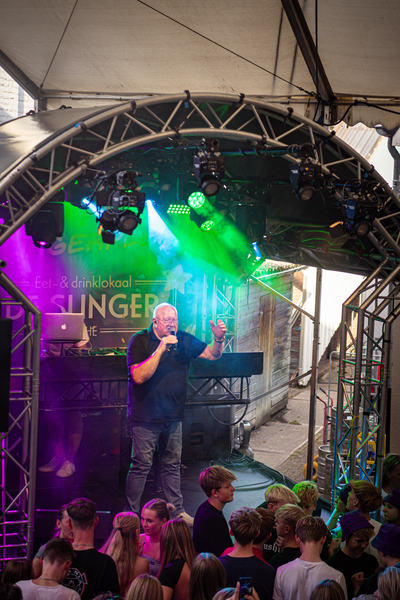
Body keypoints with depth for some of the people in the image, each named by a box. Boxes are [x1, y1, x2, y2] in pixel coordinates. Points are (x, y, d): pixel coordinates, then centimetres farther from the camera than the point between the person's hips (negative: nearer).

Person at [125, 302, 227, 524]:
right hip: (146, 415, -5)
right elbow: (139, 377, -22)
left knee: (173, 465, 15)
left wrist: (219, 339, -14)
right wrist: (161, 349, -27)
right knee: (141, 466, -2)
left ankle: (178, 511, 25)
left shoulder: (184, 340, 5)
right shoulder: (140, 341, -10)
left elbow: (212, 355, 8)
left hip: (173, 415, 5)